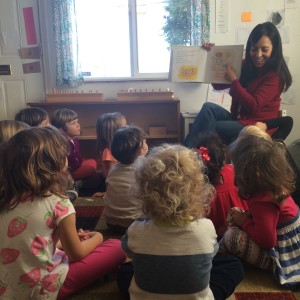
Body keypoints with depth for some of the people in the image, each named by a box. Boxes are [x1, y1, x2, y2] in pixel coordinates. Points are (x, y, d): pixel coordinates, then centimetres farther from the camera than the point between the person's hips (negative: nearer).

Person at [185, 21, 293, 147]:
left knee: (205, 129, -22)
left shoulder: (275, 75, -12)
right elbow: (218, 85, 12)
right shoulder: (246, 65, 7)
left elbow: (253, 106, -20)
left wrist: (233, 80, -19)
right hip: (238, 120, 6)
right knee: (209, 107, -23)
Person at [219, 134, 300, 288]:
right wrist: (246, 216, 2)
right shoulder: (276, 187, -2)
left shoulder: (263, 202, -31)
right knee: (236, 225, 12)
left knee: (231, 236, -19)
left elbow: (266, 240, -28)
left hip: (284, 259, -10)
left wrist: (243, 221, -15)